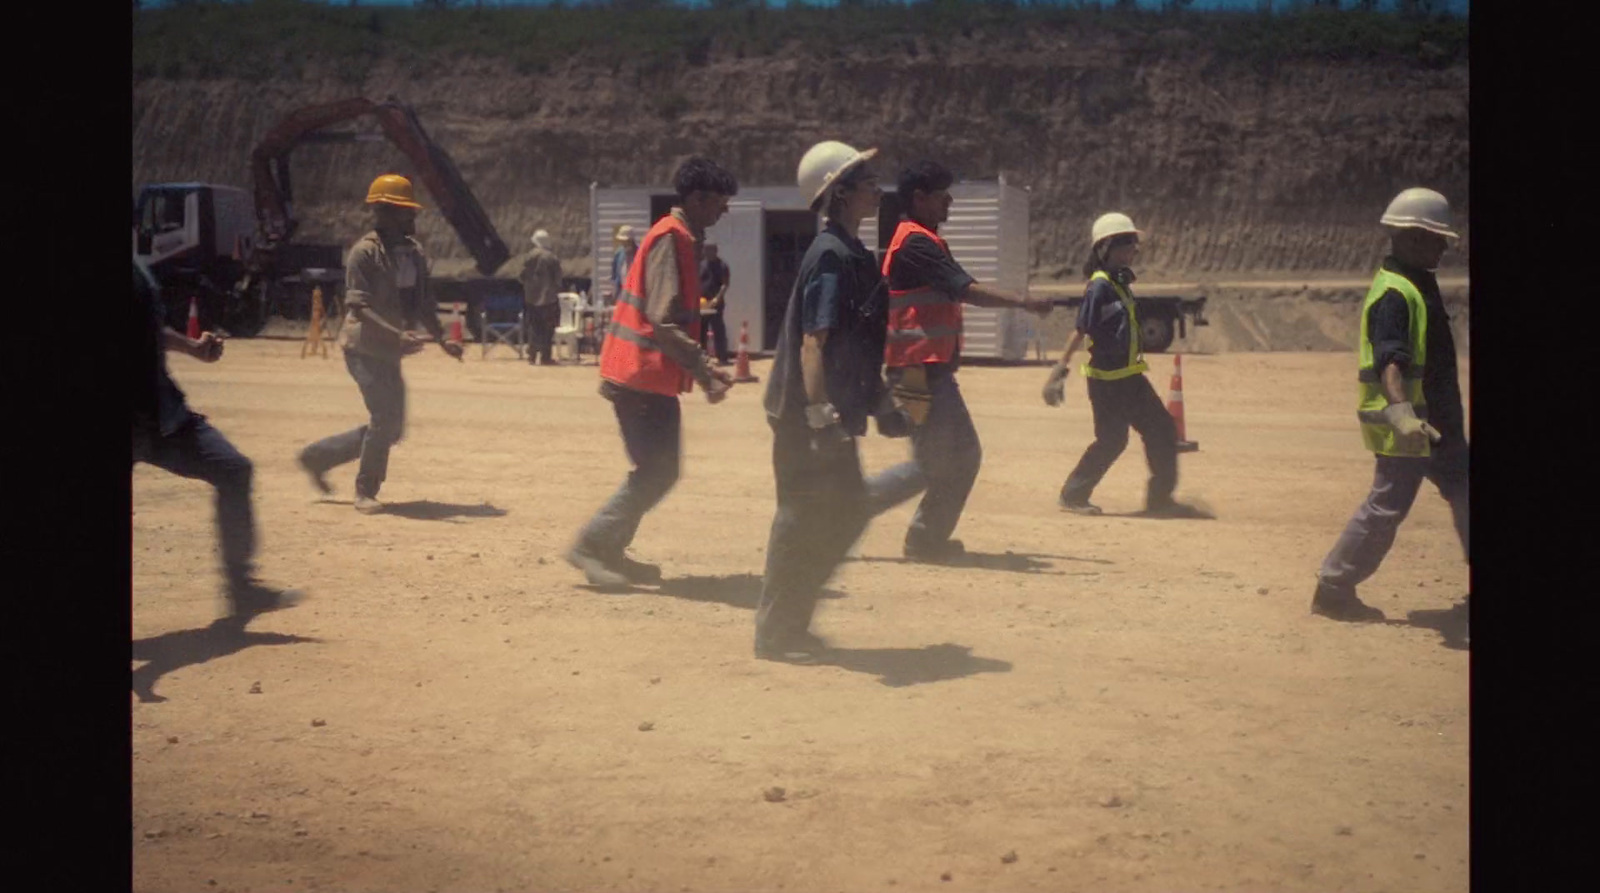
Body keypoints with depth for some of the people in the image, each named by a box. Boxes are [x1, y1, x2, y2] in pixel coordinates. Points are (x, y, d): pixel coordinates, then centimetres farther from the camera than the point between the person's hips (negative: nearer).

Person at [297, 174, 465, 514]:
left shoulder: (414, 251, 10)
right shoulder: (365, 251, -14)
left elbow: (422, 302, 17)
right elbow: (357, 305, -22)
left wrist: (442, 339, 6)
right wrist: (398, 334, -33)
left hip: (389, 351, 8)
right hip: (364, 346, -8)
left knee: (390, 427, 12)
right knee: (386, 418, -14)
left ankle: (319, 455, 28)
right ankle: (366, 492, 3)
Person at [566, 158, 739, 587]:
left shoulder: (682, 239, 17)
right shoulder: (671, 239, -14)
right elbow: (664, 321, -22)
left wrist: (704, 368, 17)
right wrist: (704, 372, -21)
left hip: (653, 377, 10)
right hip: (643, 375, -10)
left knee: (658, 470, 13)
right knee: (656, 472, -8)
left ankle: (608, 551, 18)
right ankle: (592, 545, -4)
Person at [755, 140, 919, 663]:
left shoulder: (854, 256, 14)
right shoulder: (831, 257, -17)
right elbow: (811, 345, -22)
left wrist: (883, 404, 23)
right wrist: (820, 417, -27)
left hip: (835, 414, 10)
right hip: (805, 416, -10)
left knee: (847, 511, 15)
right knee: (804, 519, -2)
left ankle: (790, 623, 25)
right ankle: (775, 633, 10)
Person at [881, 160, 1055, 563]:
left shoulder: (924, 242, 18)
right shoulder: (916, 243, -14)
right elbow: (968, 291, -22)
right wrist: (1025, 302, -23)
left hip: (933, 371, 10)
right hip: (919, 372, -10)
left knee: (963, 455, 12)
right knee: (931, 462, -8)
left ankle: (929, 539, 15)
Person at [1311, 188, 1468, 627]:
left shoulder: (1416, 284, 14)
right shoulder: (1394, 292, -18)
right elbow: (1390, 359, -31)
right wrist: (1402, 414, -43)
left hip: (1434, 421, 11)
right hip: (1408, 422, -11)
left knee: (1461, 488, 15)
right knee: (1388, 505, -6)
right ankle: (1334, 589, 3)